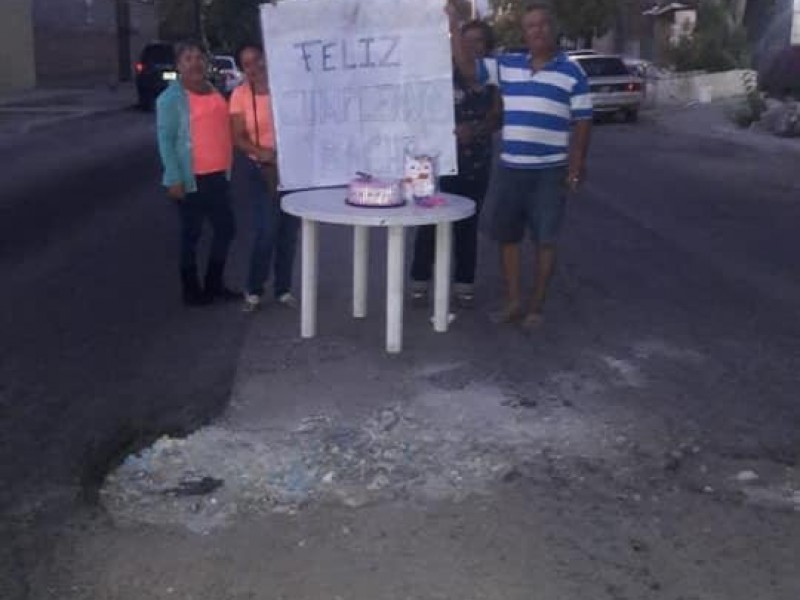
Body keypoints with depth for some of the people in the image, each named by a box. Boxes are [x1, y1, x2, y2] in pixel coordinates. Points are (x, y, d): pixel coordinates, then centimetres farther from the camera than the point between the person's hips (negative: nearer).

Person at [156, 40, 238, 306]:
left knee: (226, 228, 12)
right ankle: (191, 291, 15)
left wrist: (227, 168, 15)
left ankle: (214, 285, 27)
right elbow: (166, 139, -13)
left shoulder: (213, 91, 12)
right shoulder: (171, 98, -10)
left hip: (217, 175, 7)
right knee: (191, 234, 3)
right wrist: (174, 179, -19)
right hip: (192, 178, -7)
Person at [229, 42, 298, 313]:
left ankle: (283, 289, 21)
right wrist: (265, 154, -19)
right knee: (267, 231, -9)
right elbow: (238, 138, -4)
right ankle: (253, 290, 9)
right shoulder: (240, 95, -4)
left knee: (289, 230, 6)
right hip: (261, 170, -2)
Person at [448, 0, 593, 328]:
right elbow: (466, 66, 4)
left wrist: (577, 165, -8)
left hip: (551, 171, -3)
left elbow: (582, 122, -1)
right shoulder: (506, 65, 6)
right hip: (510, 168, 3)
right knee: (507, 236, 8)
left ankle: (537, 305, 16)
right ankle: (513, 301, 21)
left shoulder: (572, 72, -1)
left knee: (545, 239, 5)